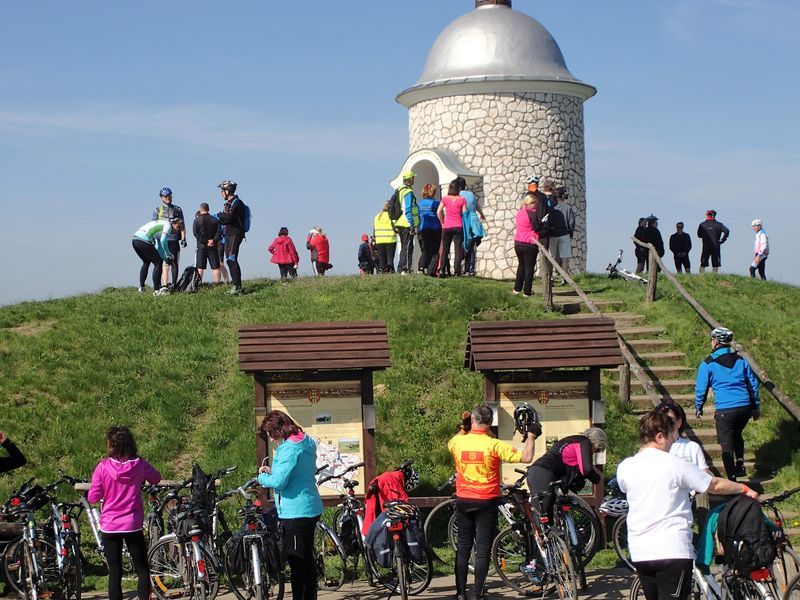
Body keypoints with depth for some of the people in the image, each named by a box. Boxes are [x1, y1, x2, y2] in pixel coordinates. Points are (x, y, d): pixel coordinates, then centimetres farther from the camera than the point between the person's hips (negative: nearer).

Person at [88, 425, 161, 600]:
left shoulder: (103, 467, -11)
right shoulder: (139, 465, -7)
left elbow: (93, 497, -6)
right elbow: (156, 478, 12)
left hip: (110, 526, 0)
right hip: (133, 525, 0)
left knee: (115, 572, 6)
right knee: (142, 569, 11)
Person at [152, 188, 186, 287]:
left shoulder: (177, 209, 13)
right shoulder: (158, 210, 11)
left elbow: (182, 226, 12)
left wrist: (183, 238, 1)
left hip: (174, 240, 1)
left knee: (174, 263, 2)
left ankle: (174, 285, 7)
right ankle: (164, 285, -10)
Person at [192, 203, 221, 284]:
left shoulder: (197, 220, -3)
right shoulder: (215, 220, 5)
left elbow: (195, 233, -10)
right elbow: (219, 232, -3)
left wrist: (204, 241, -9)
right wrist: (214, 240, -7)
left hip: (201, 246, -2)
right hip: (213, 247, 2)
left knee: (200, 267, 1)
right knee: (215, 266, 4)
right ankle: (217, 282, 1)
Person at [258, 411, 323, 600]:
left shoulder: (289, 449, -20)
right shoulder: (306, 442, 10)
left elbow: (278, 482, -25)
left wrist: (262, 477, -5)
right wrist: (272, 472, 10)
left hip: (295, 512, -10)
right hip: (311, 508, 10)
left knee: (296, 562, -3)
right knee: (307, 558, 19)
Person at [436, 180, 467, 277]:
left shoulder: (445, 198, 2)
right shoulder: (462, 199, -2)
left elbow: (438, 212, -3)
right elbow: (464, 213, -3)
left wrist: (442, 222, 8)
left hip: (447, 227, 1)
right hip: (458, 227, -1)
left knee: (445, 249, 7)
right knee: (458, 249, 2)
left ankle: (441, 269, -6)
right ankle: (457, 271, -4)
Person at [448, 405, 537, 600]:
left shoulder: (457, 442, -4)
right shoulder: (494, 445, -15)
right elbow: (526, 457, -15)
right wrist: (531, 436, 0)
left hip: (463, 501, 3)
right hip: (487, 503, -3)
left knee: (463, 548, 11)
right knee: (483, 550, 2)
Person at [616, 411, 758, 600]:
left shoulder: (624, 467, 3)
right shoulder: (675, 465, -9)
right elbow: (716, 485, 0)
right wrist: (745, 489, 17)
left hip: (639, 553, 5)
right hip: (673, 551, -5)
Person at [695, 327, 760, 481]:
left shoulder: (708, 364, -1)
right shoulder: (741, 360, 11)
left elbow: (701, 389, 4)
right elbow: (753, 384, 14)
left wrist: (698, 408, 20)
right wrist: (756, 406, 22)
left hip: (724, 409, -4)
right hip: (745, 407, 5)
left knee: (727, 445, 3)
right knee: (737, 435, 28)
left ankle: (732, 481, 0)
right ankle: (740, 464, 13)